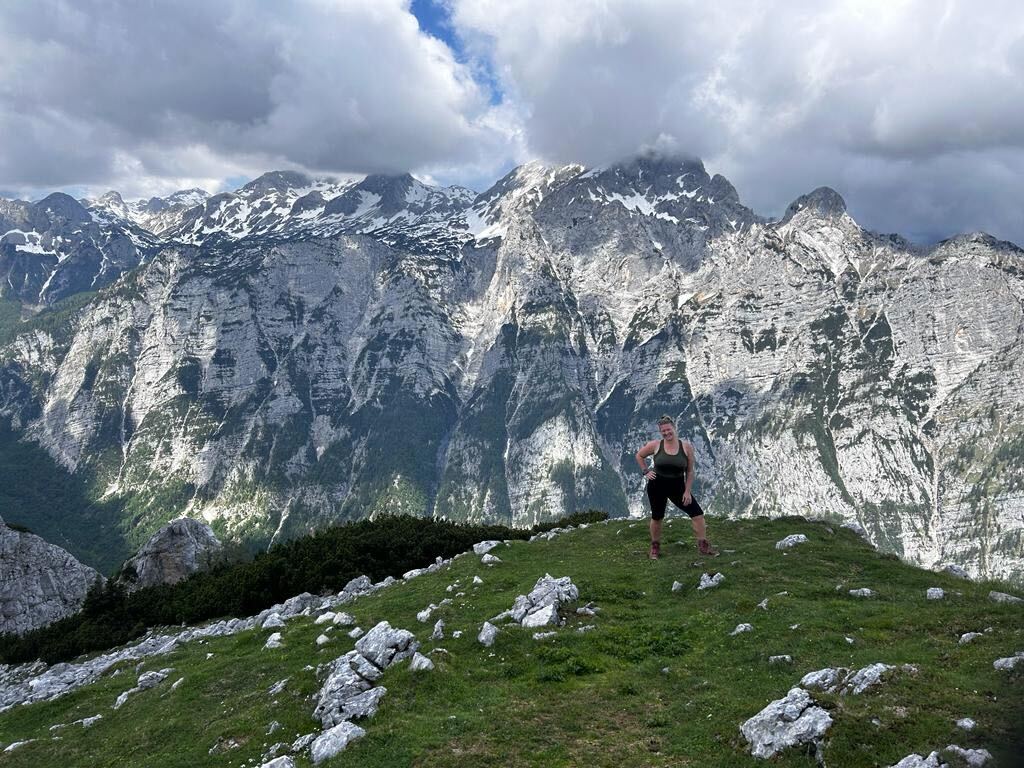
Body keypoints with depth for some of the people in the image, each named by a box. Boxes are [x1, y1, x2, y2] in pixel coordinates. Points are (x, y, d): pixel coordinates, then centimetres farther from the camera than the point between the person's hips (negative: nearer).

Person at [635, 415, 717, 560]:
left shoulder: (686, 447, -7)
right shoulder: (655, 445, -7)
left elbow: (689, 471, -2)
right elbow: (639, 455, 10)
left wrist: (687, 491, -6)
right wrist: (645, 472, 0)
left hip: (678, 486, 1)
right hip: (657, 486, -1)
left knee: (697, 513, -7)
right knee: (657, 517, 9)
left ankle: (703, 546, 5)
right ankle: (655, 547, 28)